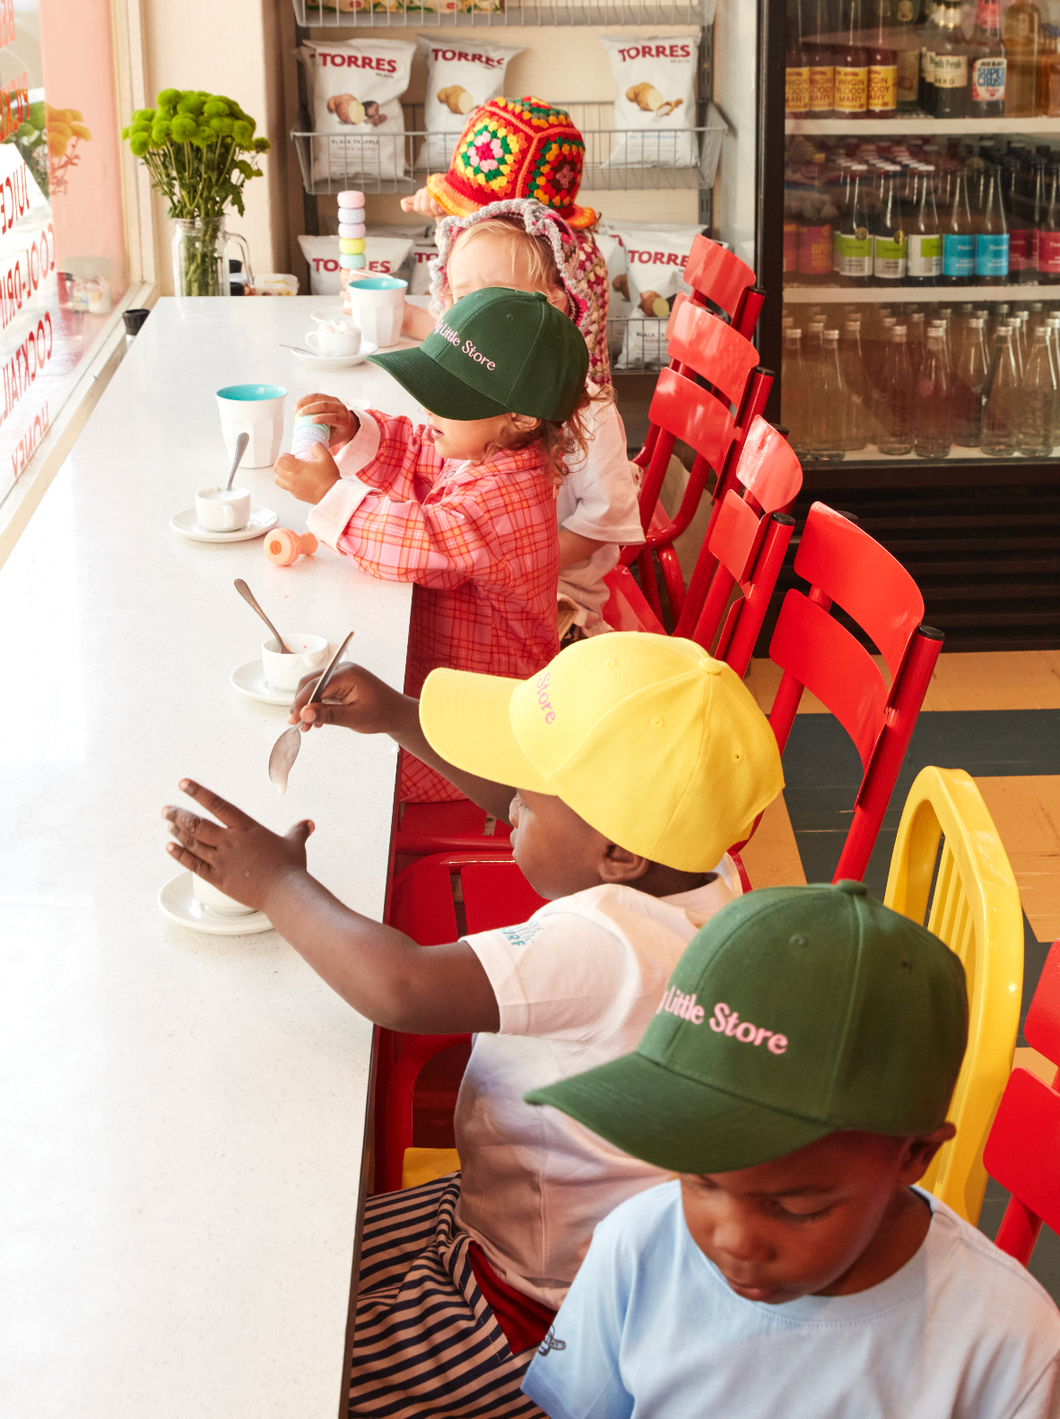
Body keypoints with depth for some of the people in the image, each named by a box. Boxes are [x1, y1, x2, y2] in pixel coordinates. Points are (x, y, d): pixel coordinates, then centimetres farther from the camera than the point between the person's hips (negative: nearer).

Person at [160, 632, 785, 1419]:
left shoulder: (608, 946, -36)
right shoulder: (686, 868, -7)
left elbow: (402, 987, -43)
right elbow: (540, 813, 12)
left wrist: (277, 882, -25)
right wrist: (399, 718, 6)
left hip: (541, 1323, -10)